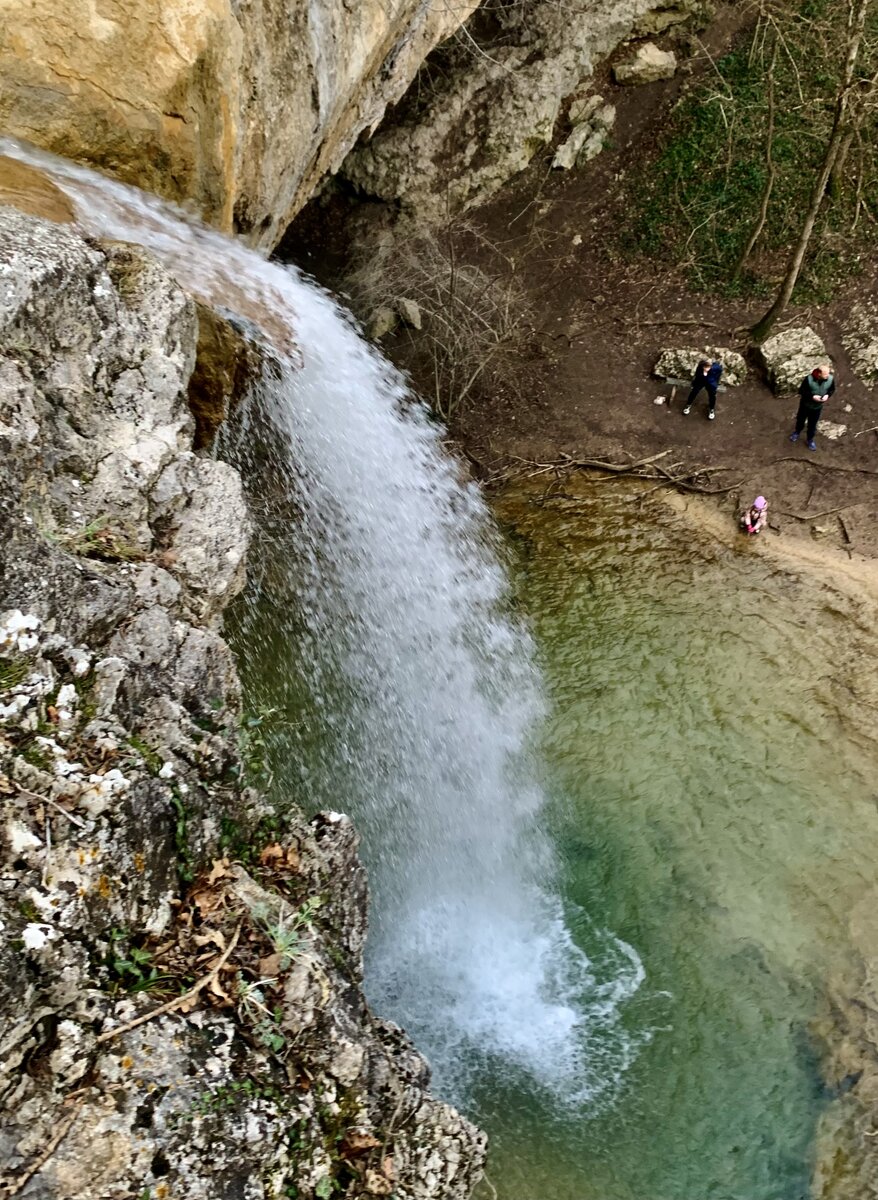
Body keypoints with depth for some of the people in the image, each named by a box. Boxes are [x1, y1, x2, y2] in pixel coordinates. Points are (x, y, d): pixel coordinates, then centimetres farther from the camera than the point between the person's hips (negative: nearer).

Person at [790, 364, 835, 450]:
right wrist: (812, 397, -32)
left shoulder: (831, 379, -23)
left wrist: (827, 395, -24)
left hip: (818, 406, 2)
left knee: (812, 424, 20)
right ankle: (797, 432, 57)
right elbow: (801, 391, -21)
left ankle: (810, 439, 45)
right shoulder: (809, 379, -33)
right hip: (805, 404, -2)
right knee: (800, 420, 25)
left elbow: (832, 389, -3)